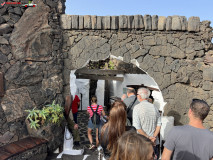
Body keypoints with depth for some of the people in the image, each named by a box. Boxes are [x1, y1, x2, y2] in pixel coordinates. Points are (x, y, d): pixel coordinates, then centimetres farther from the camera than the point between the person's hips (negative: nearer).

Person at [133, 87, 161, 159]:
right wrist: (153, 137, -3)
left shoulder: (137, 107, -10)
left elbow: (137, 127, -16)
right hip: (154, 142, 4)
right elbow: (159, 125, 0)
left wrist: (148, 137, -10)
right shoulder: (154, 107, 2)